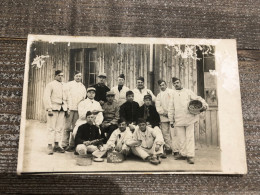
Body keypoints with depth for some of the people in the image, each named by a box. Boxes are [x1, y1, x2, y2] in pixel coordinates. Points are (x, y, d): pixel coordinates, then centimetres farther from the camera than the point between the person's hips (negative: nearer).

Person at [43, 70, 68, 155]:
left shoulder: (64, 86, 18)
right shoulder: (50, 85, 0)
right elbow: (46, 97, -8)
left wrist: (67, 107, 13)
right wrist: (49, 109, -15)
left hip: (62, 109, 6)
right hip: (53, 108, -5)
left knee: (59, 128, 6)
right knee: (52, 128, -6)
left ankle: (56, 145, 13)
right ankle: (50, 146, -2)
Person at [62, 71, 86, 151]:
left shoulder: (83, 86, 19)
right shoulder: (69, 84, 7)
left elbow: (84, 97, 24)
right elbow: (66, 96, 0)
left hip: (79, 109, 3)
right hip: (70, 108, -3)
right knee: (67, 127, -6)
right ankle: (65, 144, -1)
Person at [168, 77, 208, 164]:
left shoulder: (188, 92, 8)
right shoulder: (173, 94, 13)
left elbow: (197, 98, 4)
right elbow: (171, 108, 12)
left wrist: (204, 104, -14)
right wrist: (171, 120, 9)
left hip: (189, 119, -2)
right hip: (178, 120, 2)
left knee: (190, 137, -4)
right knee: (181, 138, 5)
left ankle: (190, 156, -1)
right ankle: (183, 154, 17)